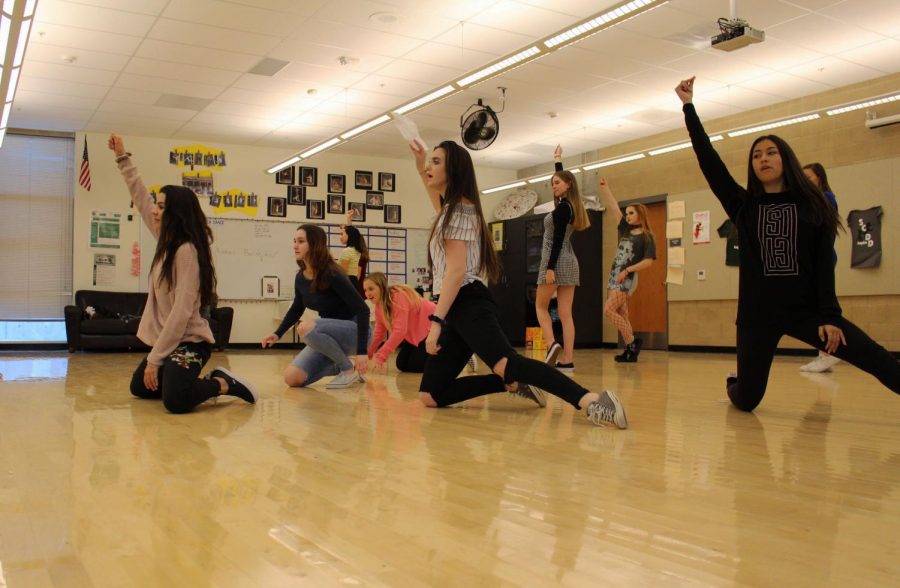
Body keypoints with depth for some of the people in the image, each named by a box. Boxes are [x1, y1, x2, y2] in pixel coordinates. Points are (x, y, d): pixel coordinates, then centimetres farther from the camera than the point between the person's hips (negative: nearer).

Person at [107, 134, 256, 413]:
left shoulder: (187, 251, -19)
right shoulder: (167, 242, 7)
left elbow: (181, 312, -24)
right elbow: (140, 199, 18)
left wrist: (154, 358, -22)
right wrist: (122, 158, 19)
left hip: (189, 342, -10)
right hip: (167, 341, 10)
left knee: (175, 401, -30)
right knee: (139, 388, 22)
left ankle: (223, 384, -5)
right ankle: (204, 382, 24)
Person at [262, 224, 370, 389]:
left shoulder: (332, 275, -22)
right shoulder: (300, 278, 0)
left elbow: (362, 309, -25)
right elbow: (297, 308, 20)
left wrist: (362, 351, -31)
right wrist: (277, 334, 6)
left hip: (353, 331, -7)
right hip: (329, 335, 7)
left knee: (305, 328, -33)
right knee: (292, 378, -7)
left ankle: (350, 369, -15)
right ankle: (339, 366, 13)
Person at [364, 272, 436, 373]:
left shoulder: (399, 297, -31)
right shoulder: (379, 305, -3)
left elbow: (400, 331, -37)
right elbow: (379, 333, 4)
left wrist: (380, 356, -40)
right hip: (415, 334, 8)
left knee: (414, 366, -13)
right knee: (402, 364, 2)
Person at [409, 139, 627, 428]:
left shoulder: (459, 209, -6)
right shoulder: (452, 208, 22)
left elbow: (456, 270, -16)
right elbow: (438, 200, 50)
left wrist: (436, 320, -21)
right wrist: (420, 166, 47)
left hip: (468, 305, -10)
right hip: (458, 310, 10)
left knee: (506, 364, -35)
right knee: (430, 395, 2)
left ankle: (591, 400, -48)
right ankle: (513, 383, 1)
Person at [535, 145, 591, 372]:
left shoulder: (562, 208, -12)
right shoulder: (570, 205, 12)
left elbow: (558, 240, -18)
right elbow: (563, 177, 32)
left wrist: (550, 268, -20)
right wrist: (558, 161, 40)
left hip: (557, 262, -8)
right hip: (570, 262, 8)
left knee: (541, 306, 7)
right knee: (565, 313, 3)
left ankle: (551, 344, -10)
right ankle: (567, 361, -1)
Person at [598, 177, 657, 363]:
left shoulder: (647, 236, -5)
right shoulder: (625, 230, 13)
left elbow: (649, 261, -13)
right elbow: (614, 207, 11)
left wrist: (628, 270, -18)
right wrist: (604, 188, 5)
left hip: (627, 278, -7)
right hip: (614, 276, 7)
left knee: (609, 310, -17)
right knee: (621, 315, 5)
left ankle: (632, 342, -10)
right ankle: (630, 349, 6)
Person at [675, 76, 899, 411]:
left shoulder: (812, 205, 3)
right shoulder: (742, 205, 6)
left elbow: (825, 263, -2)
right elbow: (708, 159, 1)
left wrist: (829, 316, -11)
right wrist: (688, 106, 0)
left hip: (806, 310, -1)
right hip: (758, 314, 1)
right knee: (746, 401, 4)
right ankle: (734, 385, 40)